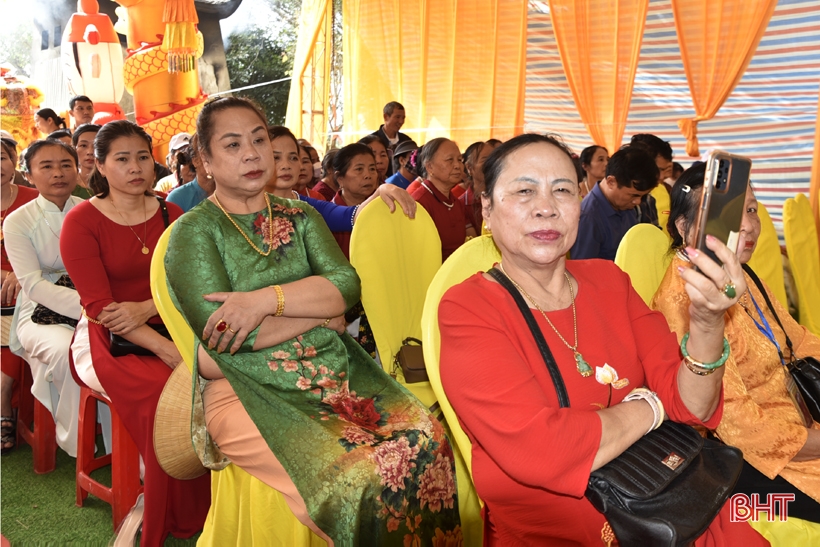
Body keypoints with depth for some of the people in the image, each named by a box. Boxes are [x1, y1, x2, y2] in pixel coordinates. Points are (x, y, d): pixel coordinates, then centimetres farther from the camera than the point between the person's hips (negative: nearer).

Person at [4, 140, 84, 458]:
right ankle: (75, 443, -12)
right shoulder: (17, 222, -2)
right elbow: (33, 284, -12)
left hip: (92, 310, 2)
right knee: (70, 350, -35)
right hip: (41, 315, -2)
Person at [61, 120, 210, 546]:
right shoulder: (82, 221, -2)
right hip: (106, 340, -3)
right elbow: (98, 306, -11)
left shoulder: (171, 215, 11)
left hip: (166, 330, 3)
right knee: (165, 391, -32)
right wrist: (165, 350, -22)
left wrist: (145, 309, -17)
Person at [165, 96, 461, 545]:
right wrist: (319, 313, -5)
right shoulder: (194, 232, 2)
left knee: (425, 439, -20)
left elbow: (346, 284, 0)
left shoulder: (299, 217, 16)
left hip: (335, 370, 5)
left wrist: (267, 299, -15)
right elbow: (218, 333, -12)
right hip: (249, 389, -4)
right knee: (357, 473, -27)